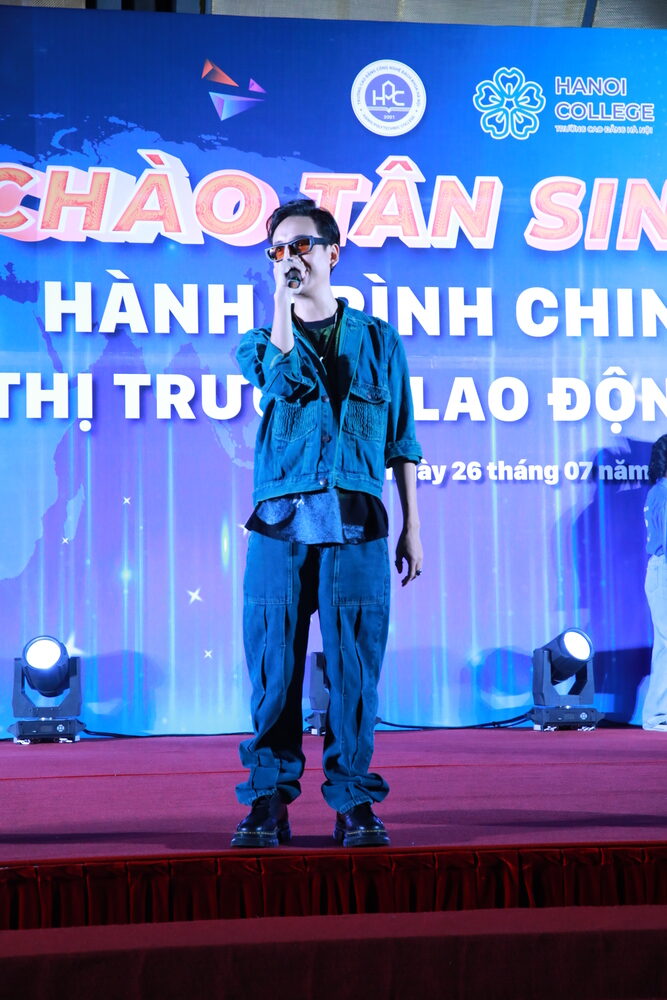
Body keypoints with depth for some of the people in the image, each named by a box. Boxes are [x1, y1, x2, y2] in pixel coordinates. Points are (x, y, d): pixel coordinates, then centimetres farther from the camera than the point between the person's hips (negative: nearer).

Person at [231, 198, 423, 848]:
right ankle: (268, 801, 7)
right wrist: (283, 305, -4)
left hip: (356, 525, 0)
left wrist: (412, 528, 9)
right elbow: (289, 380, -9)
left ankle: (354, 801, 6)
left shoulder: (377, 340, 14)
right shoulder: (259, 343, 15)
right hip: (280, 522, 1)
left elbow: (402, 443, 14)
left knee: (354, 667, -2)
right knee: (274, 664, -1)